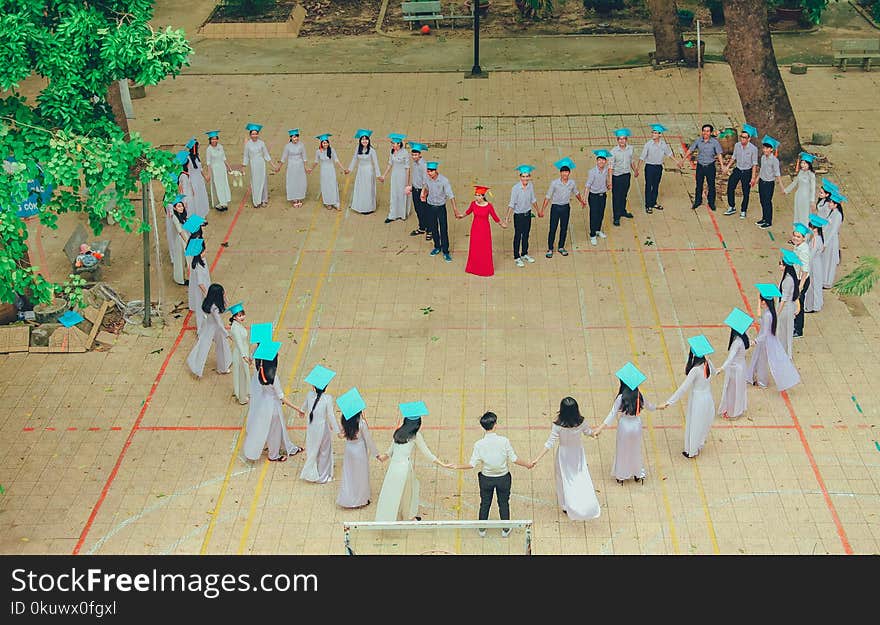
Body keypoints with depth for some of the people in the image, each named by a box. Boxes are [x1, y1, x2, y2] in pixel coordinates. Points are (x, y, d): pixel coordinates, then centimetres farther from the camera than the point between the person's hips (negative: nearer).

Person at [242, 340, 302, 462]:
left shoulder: (258, 373, -13)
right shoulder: (273, 378, -33)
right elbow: (282, 397, -24)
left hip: (262, 405, 7)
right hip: (272, 407, -7)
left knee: (280, 428, 25)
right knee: (274, 431, 18)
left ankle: (290, 449, 44)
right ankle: (274, 455, 39)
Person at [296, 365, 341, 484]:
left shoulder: (310, 395, -11)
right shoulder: (328, 398, -24)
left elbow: (305, 406, 10)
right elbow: (331, 416, -19)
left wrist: (301, 411, 35)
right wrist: (337, 430, -7)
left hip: (311, 428, 4)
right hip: (323, 428, -4)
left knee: (312, 449, 23)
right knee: (324, 451, 16)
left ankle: (310, 473, 33)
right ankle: (323, 476, 28)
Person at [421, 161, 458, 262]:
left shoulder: (444, 181, -20)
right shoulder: (427, 179, -7)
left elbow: (450, 195, -20)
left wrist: (455, 208, -25)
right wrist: (424, 195, 0)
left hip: (441, 207, -4)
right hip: (430, 206, 4)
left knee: (444, 230, -3)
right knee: (433, 229, 14)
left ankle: (445, 251, 6)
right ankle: (437, 247, 32)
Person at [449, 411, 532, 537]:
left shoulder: (479, 444, -20)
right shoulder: (504, 441, -22)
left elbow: (472, 464, -16)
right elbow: (514, 459, -14)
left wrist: (457, 466, 0)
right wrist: (527, 465, 4)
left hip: (486, 479, 1)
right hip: (503, 478, -1)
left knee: (485, 504, 21)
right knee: (504, 503, 20)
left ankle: (482, 529, 37)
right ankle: (505, 529, 34)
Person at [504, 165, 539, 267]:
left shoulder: (531, 185, -6)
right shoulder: (515, 188, -22)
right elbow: (511, 204, -21)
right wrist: (507, 217, -26)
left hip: (528, 214, 5)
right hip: (518, 215, -5)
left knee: (526, 235, 18)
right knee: (518, 236, 5)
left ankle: (524, 254, 34)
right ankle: (517, 257, 17)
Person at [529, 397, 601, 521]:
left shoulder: (558, 426, -31)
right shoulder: (581, 422, -22)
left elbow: (550, 444, -29)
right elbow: (588, 432, 0)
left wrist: (536, 459, -25)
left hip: (564, 454, -1)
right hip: (578, 453, 1)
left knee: (565, 479, 20)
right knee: (582, 479, 17)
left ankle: (566, 506, 38)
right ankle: (587, 507, 23)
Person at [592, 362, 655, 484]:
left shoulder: (621, 398, -24)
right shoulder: (639, 395, -11)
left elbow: (612, 414, -24)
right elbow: (647, 405, 9)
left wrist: (600, 428, -23)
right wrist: (657, 407, 31)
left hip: (624, 426, -4)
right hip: (637, 425, 4)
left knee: (623, 450, 17)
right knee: (636, 449, 23)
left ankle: (621, 476, 31)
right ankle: (638, 474, 38)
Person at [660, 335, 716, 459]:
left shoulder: (695, 370, -32)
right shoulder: (708, 363, -13)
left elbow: (683, 388, -31)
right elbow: (713, 371, 14)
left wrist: (669, 402, -28)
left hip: (697, 400, -7)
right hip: (708, 397, 7)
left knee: (694, 424, 15)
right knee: (704, 422, 26)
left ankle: (692, 451, 33)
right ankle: (699, 446, 48)